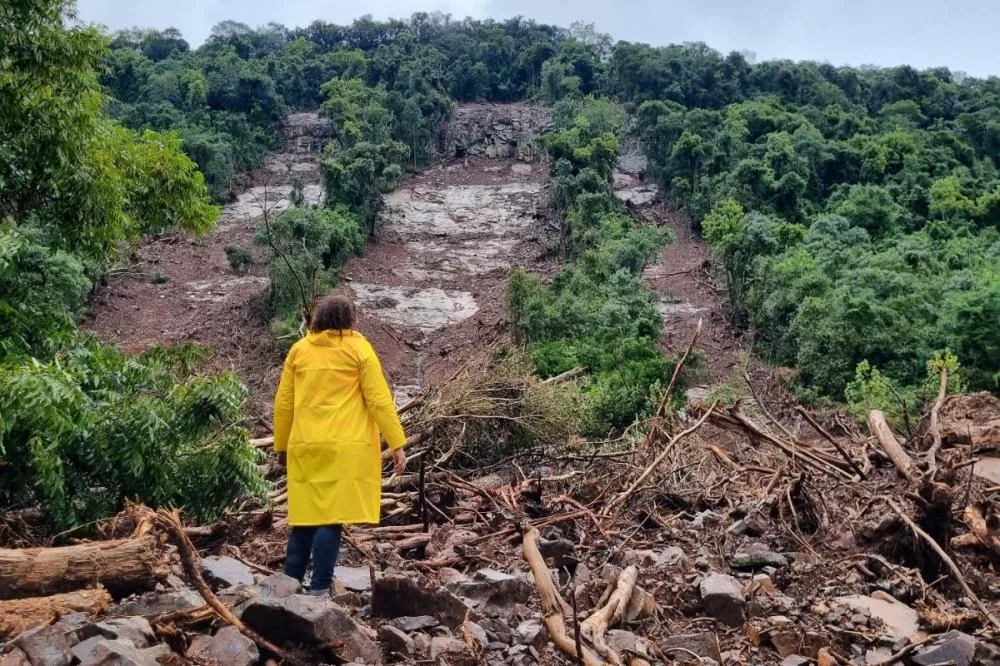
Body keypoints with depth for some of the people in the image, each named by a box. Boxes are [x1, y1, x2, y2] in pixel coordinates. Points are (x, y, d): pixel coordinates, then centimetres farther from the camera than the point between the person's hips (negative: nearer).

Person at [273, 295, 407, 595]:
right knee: (331, 517, -2)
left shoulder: (299, 349, 11)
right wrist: (397, 444, -2)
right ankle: (319, 588, -3)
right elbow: (379, 399, -4)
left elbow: (282, 403, 13)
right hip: (344, 447, -4)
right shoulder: (358, 347, 1)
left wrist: (281, 445, 23)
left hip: (305, 446, 4)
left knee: (305, 514, 13)